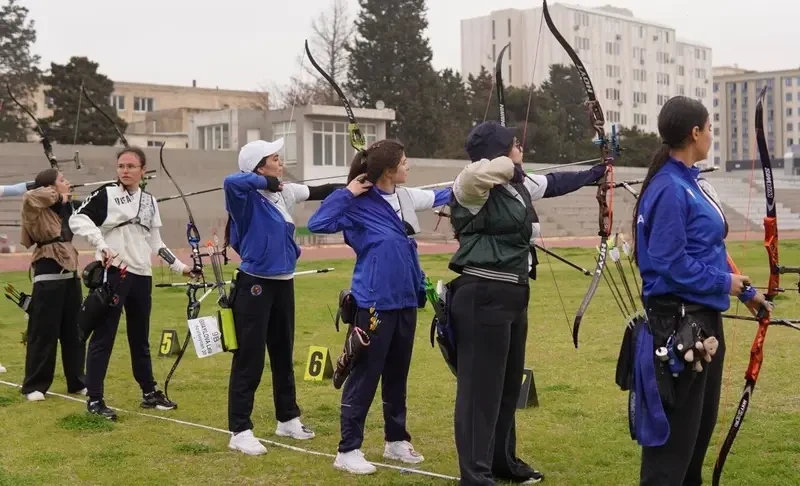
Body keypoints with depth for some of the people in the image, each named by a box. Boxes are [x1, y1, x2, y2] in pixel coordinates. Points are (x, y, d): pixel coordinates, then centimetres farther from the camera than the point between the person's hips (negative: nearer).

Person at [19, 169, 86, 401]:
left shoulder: (64, 207, 14)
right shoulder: (37, 209, -9)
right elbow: (29, 197, -29)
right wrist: (55, 195, -16)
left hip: (70, 275, 8)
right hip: (48, 276, -8)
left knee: (74, 331, 11)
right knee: (43, 332, -2)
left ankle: (77, 382, 20)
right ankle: (34, 385, 8)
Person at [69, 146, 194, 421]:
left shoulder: (149, 201, 13)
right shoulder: (106, 194, -4)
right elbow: (77, 219, -15)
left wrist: (180, 266, 16)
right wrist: (101, 246, -26)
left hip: (141, 276, 6)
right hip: (113, 274, -5)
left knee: (140, 338, 16)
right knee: (103, 337, -2)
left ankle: (149, 393, 26)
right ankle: (94, 399, 4)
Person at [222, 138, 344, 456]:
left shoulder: (286, 192, 7)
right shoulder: (248, 198, -14)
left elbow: (322, 191, 14)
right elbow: (231, 182, -35)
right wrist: (265, 182, -21)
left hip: (283, 284, 8)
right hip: (255, 285, -8)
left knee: (283, 355, 18)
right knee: (249, 360, -4)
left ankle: (287, 419, 33)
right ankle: (240, 432, 4)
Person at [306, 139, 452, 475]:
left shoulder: (406, 197, 7)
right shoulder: (359, 205, -13)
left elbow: (441, 196, 23)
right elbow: (317, 223, -22)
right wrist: (346, 193, -22)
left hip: (405, 301, 8)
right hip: (374, 304, -7)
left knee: (397, 374, 17)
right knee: (365, 376, -2)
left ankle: (396, 441, 30)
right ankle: (348, 450, 6)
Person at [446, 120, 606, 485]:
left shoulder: (518, 186, 13)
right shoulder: (473, 189, -13)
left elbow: (554, 183, 31)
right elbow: (477, 171, -38)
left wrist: (593, 174, 42)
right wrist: (511, 164, -18)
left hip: (512, 295, 10)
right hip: (482, 297, -10)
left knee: (509, 382, 18)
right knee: (481, 387, -6)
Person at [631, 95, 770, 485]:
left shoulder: (687, 183, 11)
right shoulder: (669, 189, -19)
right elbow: (670, 263, -22)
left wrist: (745, 291, 19)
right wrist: (724, 283, -12)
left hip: (702, 318, 10)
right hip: (679, 322, -10)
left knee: (700, 421, 19)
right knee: (674, 428, -3)